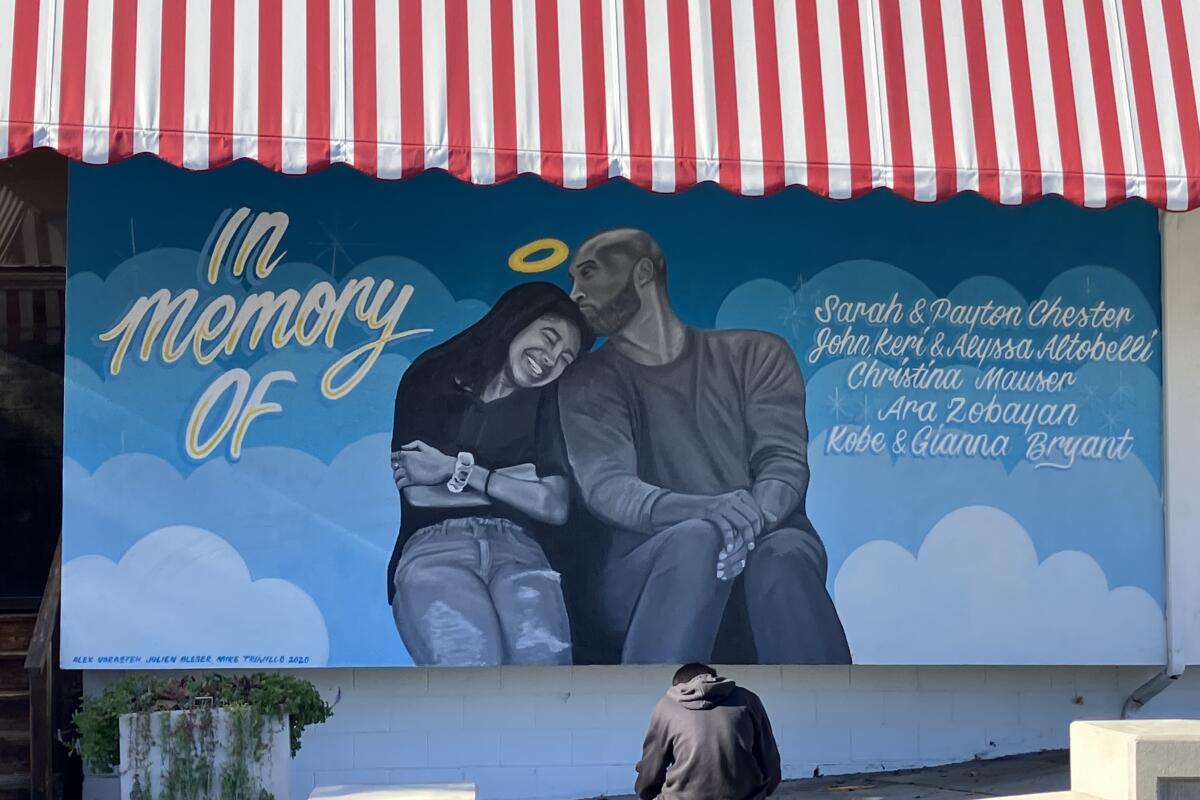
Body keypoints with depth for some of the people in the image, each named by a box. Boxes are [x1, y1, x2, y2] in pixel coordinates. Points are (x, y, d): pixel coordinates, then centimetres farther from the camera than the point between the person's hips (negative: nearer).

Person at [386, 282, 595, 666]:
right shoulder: (430, 378, 16)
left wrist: (460, 470, 3)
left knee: (544, 659, -33)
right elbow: (415, 489, 3)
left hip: (516, 549, 2)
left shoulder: (544, 404, 22)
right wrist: (517, 481, 8)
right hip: (435, 548, -2)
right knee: (470, 664, -35)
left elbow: (555, 507, 7)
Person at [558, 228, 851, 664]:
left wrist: (751, 520, -26)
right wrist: (708, 512, -27)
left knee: (784, 552, -34)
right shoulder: (589, 383, 10)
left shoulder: (756, 353, 12)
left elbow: (785, 462, -2)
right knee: (696, 540, -35)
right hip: (650, 571, -1)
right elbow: (606, 487, -8)